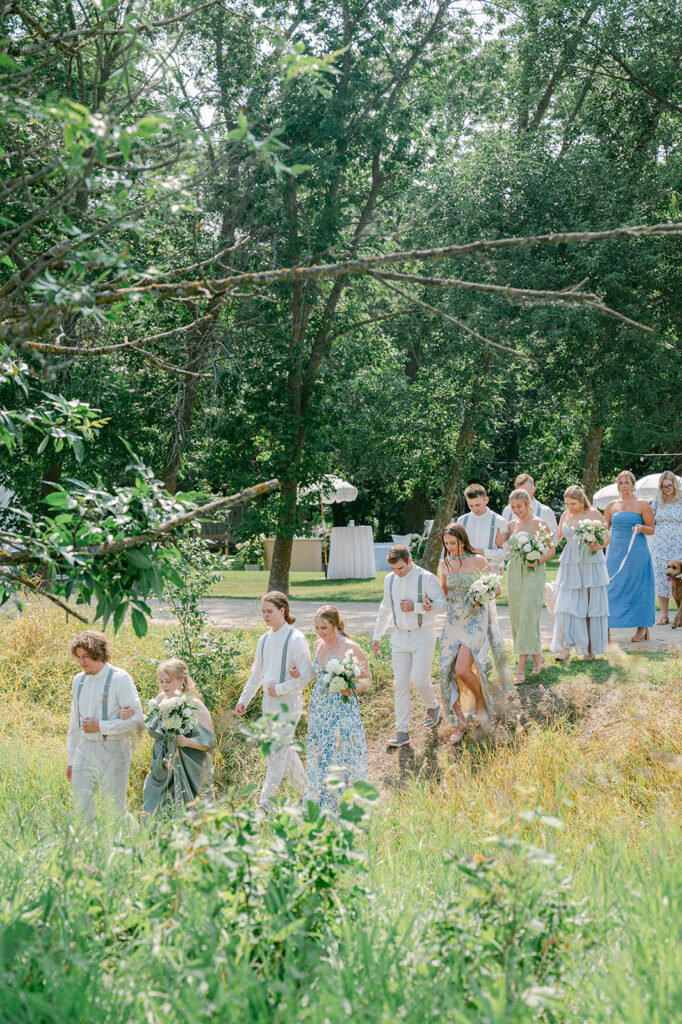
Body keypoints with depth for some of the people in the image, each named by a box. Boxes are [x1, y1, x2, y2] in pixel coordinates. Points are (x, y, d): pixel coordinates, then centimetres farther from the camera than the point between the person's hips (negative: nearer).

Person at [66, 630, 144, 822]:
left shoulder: (120, 679, -9)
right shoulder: (78, 680, 11)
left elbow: (137, 720, -13)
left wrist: (100, 726, -15)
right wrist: (70, 759, 20)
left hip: (112, 751, -6)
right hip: (85, 750, 6)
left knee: (115, 812, -1)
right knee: (81, 808, 5)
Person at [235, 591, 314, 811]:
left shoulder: (296, 639, -12)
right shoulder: (264, 640, 9)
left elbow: (306, 675, -15)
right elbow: (256, 674, 20)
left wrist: (279, 689, -15)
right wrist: (244, 700, 18)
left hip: (288, 702, -7)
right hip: (269, 702, 7)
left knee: (278, 751, -7)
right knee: (284, 749, 13)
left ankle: (266, 804, -3)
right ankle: (306, 790, 28)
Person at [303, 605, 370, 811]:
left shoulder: (350, 648, -16)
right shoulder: (318, 644, 4)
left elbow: (367, 678, -9)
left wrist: (352, 689, -27)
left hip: (342, 709, -7)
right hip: (319, 707, 7)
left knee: (342, 755, -1)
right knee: (318, 754, 13)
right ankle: (320, 802, 29)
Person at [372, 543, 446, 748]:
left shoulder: (426, 578, -10)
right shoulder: (390, 580, 8)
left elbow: (441, 603, -13)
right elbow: (385, 609, 20)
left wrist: (415, 607, -18)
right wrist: (377, 635, 20)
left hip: (422, 636, -5)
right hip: (399, 637, 5)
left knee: (420, 681, -9)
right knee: (400, 684, -1)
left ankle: (433, 707, 25)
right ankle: (402, 731, 2)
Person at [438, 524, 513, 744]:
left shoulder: (477, 561, -6)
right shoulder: (445, 564, 7)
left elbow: (496, 588, 1)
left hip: (475, 620, -5)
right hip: (453, 621, 5)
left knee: (462, 670, -19)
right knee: (447, 671, -3)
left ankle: (480, 700, 12)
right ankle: (460, 721, 10)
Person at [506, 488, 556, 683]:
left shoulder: (539, 524, -4)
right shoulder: (512, 525, 11)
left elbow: (551, 549, -3)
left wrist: (539, 560, -19)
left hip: (533, 573, -6)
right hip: (514, 572, 6)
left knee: (528, 615, -12)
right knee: (516, 617, 6)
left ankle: (521, 666, -15)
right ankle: (538, 658, 20)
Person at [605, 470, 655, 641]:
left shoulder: (642, 505, 1)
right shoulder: (611, 506, 13)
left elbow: (652, 529, 2)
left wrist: (642, 528, -18)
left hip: (636, 552, -4)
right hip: (616, 552, 4)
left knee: (636, 588, -2)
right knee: (613, 588, 0)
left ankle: (642, 628, 5)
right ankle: (606, 627, 4)